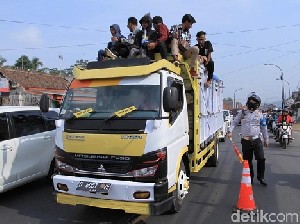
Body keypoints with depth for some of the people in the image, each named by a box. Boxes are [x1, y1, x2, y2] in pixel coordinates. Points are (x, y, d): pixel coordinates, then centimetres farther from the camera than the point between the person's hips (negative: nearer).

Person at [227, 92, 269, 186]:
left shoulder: (259, 114, 8)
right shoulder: (242, 113, 5)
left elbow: (264, 128, 13)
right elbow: (234, 122, 6)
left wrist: (266, 139, 16)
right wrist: (230, 131, -10)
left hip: (257, 140, 0)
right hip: (245, 141, 0)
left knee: (261, 159, -7)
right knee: (247, 161, 7)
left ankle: (261, 177, 12)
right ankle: (250, 178, 22)